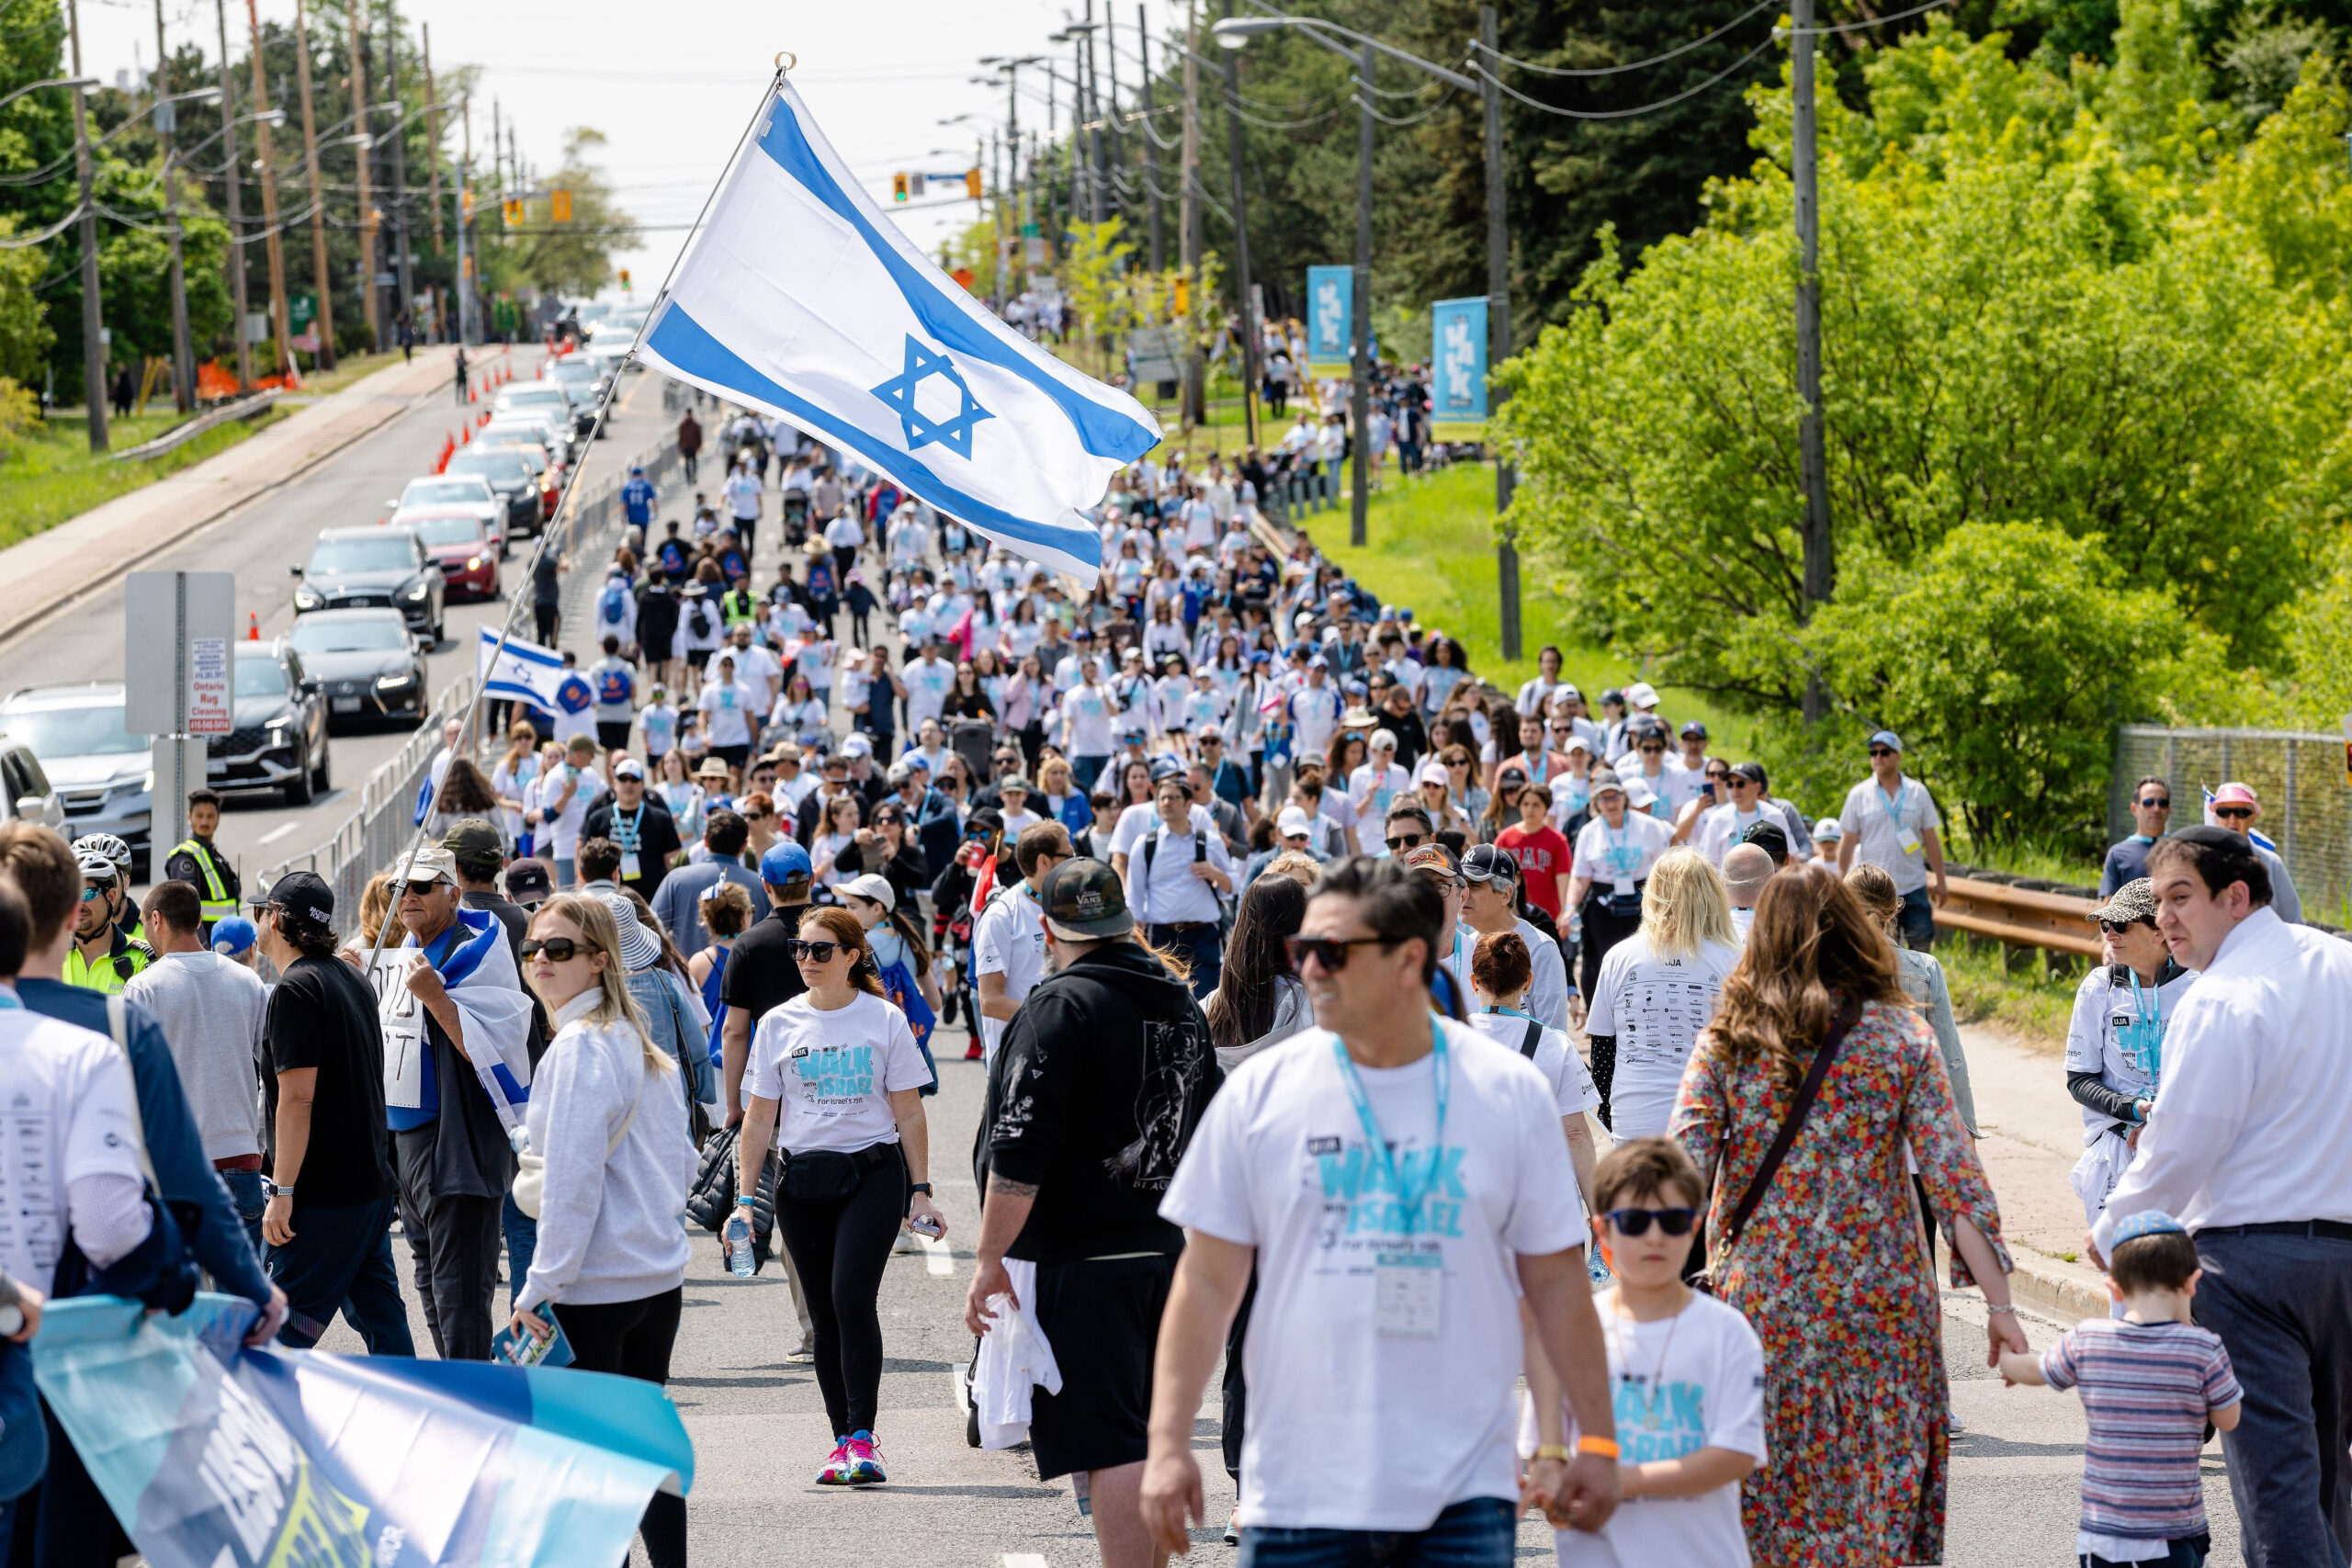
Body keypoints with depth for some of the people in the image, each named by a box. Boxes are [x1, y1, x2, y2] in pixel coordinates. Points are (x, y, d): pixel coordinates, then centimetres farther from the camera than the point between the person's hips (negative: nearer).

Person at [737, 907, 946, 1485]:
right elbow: (759, 1117, 10)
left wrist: (920, 1191, 2)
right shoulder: (779, 1024, 7)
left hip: (872, 1174, -3)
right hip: (802, 1181, 3)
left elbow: (909, 1112, 5)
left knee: (853, 1297, -17)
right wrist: (746, 1198, 5)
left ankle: (862, 1436, -14)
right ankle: (844, 1442, 10)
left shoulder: (884, 1020, 1)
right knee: (824, 1312, 4)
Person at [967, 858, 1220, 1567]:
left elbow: (1020, 1151, -18)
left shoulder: (1060, 1007, -13)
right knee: (1148, 1440, 16)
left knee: (1109, 1451, -9)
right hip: (1169, 1254, 8)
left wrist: (989, 1260, -12)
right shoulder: (1182, 1004, 12)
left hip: (1079, 1262, -8)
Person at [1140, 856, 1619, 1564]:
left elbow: (1556, 1281, 7)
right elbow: (1207, 1281, 4)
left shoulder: (1509, 1094, 2)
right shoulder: (1262, 1093, 2)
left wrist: (1596, 1441, 5)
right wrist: (1168, 1443, -2)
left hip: (1461, 1497, 0)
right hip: (1297, 1496, 0)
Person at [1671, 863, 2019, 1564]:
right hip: (1881, 1301, -1)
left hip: (1759, 1299, 1)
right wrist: (1999, 1303, -3)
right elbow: (1954, 1179, -5)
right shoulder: (1899, 1036, 0)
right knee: (1883, 1483, 8)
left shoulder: (1727, 1039, 1)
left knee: (1770, 1501, 9)